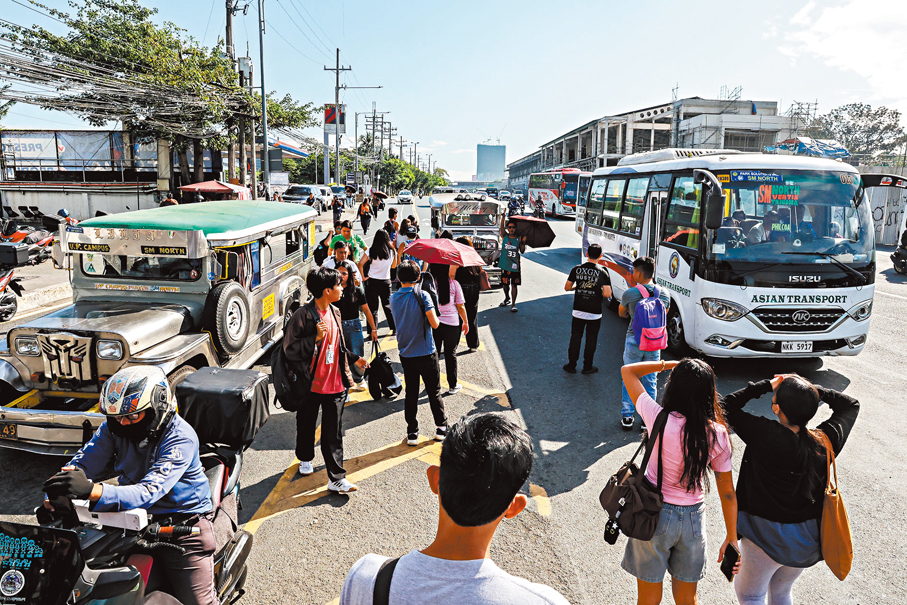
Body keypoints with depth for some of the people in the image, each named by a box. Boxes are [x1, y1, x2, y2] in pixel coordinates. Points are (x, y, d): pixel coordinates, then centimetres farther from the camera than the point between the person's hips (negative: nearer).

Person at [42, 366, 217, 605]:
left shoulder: (181, 438, -25)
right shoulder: (114, 426, -5)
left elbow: (148, 492, -34)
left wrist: (92, 490, -48)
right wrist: (57, 493, -32)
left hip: (182, 519, -5)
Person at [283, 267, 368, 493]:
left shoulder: (335, 312, 6)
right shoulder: (302, 316, -16)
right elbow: (290, 349, -17)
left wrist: (355, 358, 26)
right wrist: (316, 338, -27)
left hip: (335, 384, 4)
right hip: (311, 384, -4)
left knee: (334, 432, 4)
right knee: (306, 424, 19)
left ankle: (336, 478, 7)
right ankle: (305, 459, 45)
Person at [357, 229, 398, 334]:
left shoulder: (371, 251, -9)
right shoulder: (392, 251, -2)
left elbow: (360, 264, -14)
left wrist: (363, 277, -6)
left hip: (372, 281, -2)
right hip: (386, 281, 3)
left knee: (373, 307, 3)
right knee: (388, 305, 19)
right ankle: (394, 328, 27)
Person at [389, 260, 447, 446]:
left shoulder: (393, 298, 0)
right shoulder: (422, 296, -15)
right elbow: (434, 323, -19)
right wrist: (437, 318, 2)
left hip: (405, 354, 4)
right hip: (426, 353, -4)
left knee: (411, 394, 11)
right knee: (434, 392, 10)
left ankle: (412, 433, 15)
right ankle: (441, 427, 20)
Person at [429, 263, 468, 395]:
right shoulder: (453, 284, -8)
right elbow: (461, 307, -3)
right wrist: (465, 322, 9)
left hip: (433, 324, 1)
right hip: (452, 324, -1)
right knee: (451, 354, 11)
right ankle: (453, 386, 19)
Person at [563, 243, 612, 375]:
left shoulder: (576, 269, -5)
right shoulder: (603, 273, -11)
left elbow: (567, 287, 2)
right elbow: (607, 294, -15)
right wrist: (599, 291, 5)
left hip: (578, 311, 2)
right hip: (594, 313, -2)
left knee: (575, 338, 15)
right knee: (591, 340, 13)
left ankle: (571, 365, 23)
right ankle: (587, 367, 22)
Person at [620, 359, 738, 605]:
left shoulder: (659, 420, -21)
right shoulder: (718, 435, -13)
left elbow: (627, 371, -9)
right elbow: (727, 493, -4)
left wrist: (669, 364, -8)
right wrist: (731, 538, 7)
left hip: (655, 514, -2)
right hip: (693, 518, 3)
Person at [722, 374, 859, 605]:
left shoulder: (766, 436, -28)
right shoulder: (826, 441, -13)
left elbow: (728, 406, -15)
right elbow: (851, 404, 6)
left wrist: (767, 385, -12)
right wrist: (809, 390, -4)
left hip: (768, 537, -5)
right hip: (808, 539, 5)